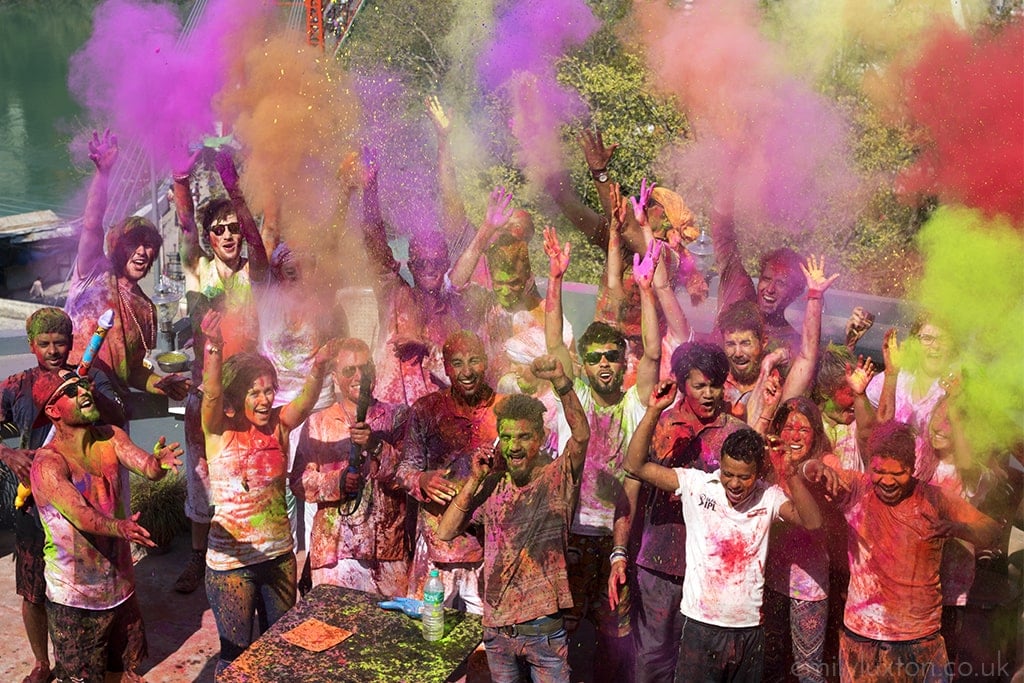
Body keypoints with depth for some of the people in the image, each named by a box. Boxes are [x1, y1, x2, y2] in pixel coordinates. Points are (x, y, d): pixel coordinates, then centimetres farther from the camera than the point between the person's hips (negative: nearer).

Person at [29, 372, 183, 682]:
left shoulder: (112, 438, -2)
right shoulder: (48, 462, -19)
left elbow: (147, 467, -19)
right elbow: (81, 515, -33)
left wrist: (158, 462, -43)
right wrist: (119, 527, -53)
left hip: (120, 583, 5)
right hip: (75, 597, -5)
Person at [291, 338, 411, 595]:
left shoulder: (396, 416, 6)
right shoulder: (317, 423, 7)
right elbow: (299, 482, 3)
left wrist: (375, 446, -20)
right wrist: (337, 481, -16)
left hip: (388, 547, 0)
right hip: (333, 549, 0)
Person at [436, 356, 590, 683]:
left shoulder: (555, 478, -7)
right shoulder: (491, 486, 3)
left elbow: (581, 435, -25)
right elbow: (445, 532, 0)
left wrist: (560, 380, -37)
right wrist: (475, 479, -7)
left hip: (544, 629, -3)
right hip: (496, 628, 4)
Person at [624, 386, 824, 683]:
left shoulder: (769, 497, -2)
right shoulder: (696, 484, -6)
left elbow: (812, 521, -15)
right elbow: (635, 465, -10)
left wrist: (790, 473, -25)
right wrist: (654, 411, -18)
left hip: (749, 630, 2)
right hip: (701, 627, -2)